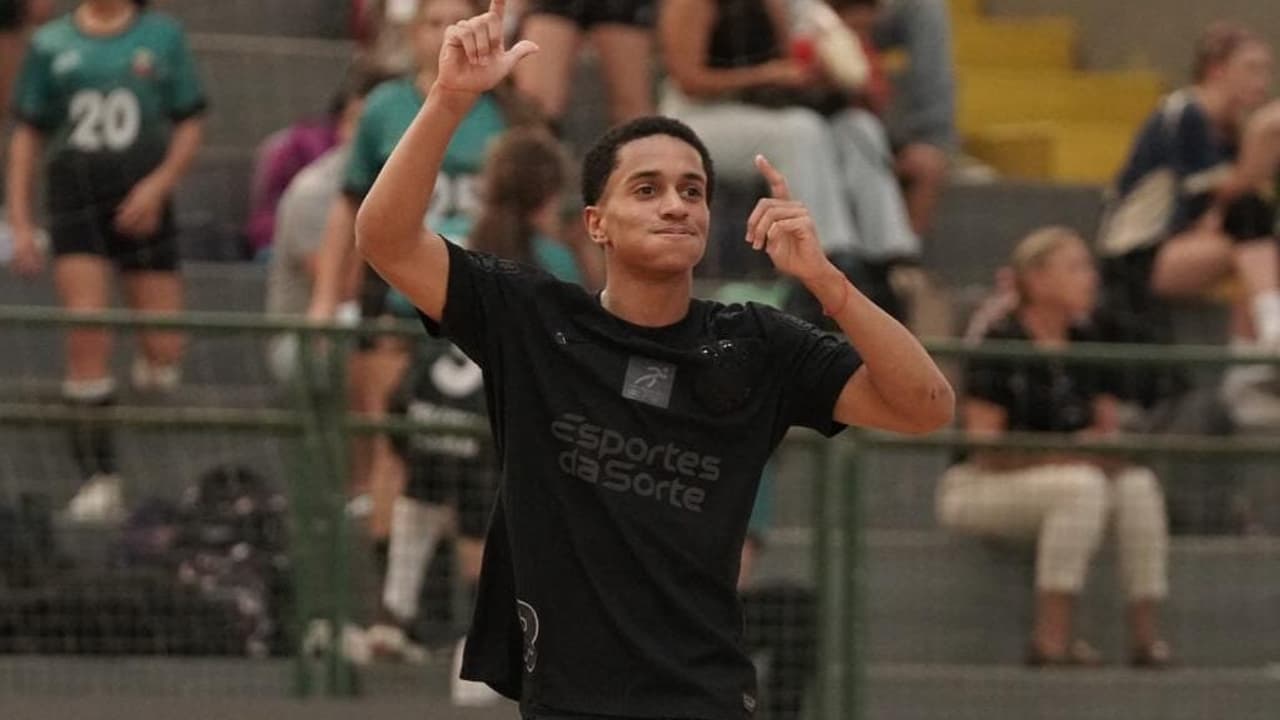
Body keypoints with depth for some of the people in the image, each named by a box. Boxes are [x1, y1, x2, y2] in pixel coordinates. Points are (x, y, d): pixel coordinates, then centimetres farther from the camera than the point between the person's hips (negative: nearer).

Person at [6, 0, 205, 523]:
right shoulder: (50, 45, 10)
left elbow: (190, 126, 8)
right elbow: (26, 136, 12)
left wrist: (159, 184, -9)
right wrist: (20, 224, 4)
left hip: (141, 206, 0)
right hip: (75, 200, 0)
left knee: (164, 349, -5)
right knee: (86, 337, -12)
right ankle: (99, 479, -10)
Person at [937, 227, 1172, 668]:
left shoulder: (1085, 346, 9)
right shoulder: (1001, 344, -13)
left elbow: (1108, 427, 13)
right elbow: (983, 448, -18)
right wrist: (1068, 454, -26)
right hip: (978, 488, -7)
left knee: (1137, 484, -19)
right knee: (1082, 485, -32)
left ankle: (1146, 637, -22)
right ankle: (1050, 641, -34)